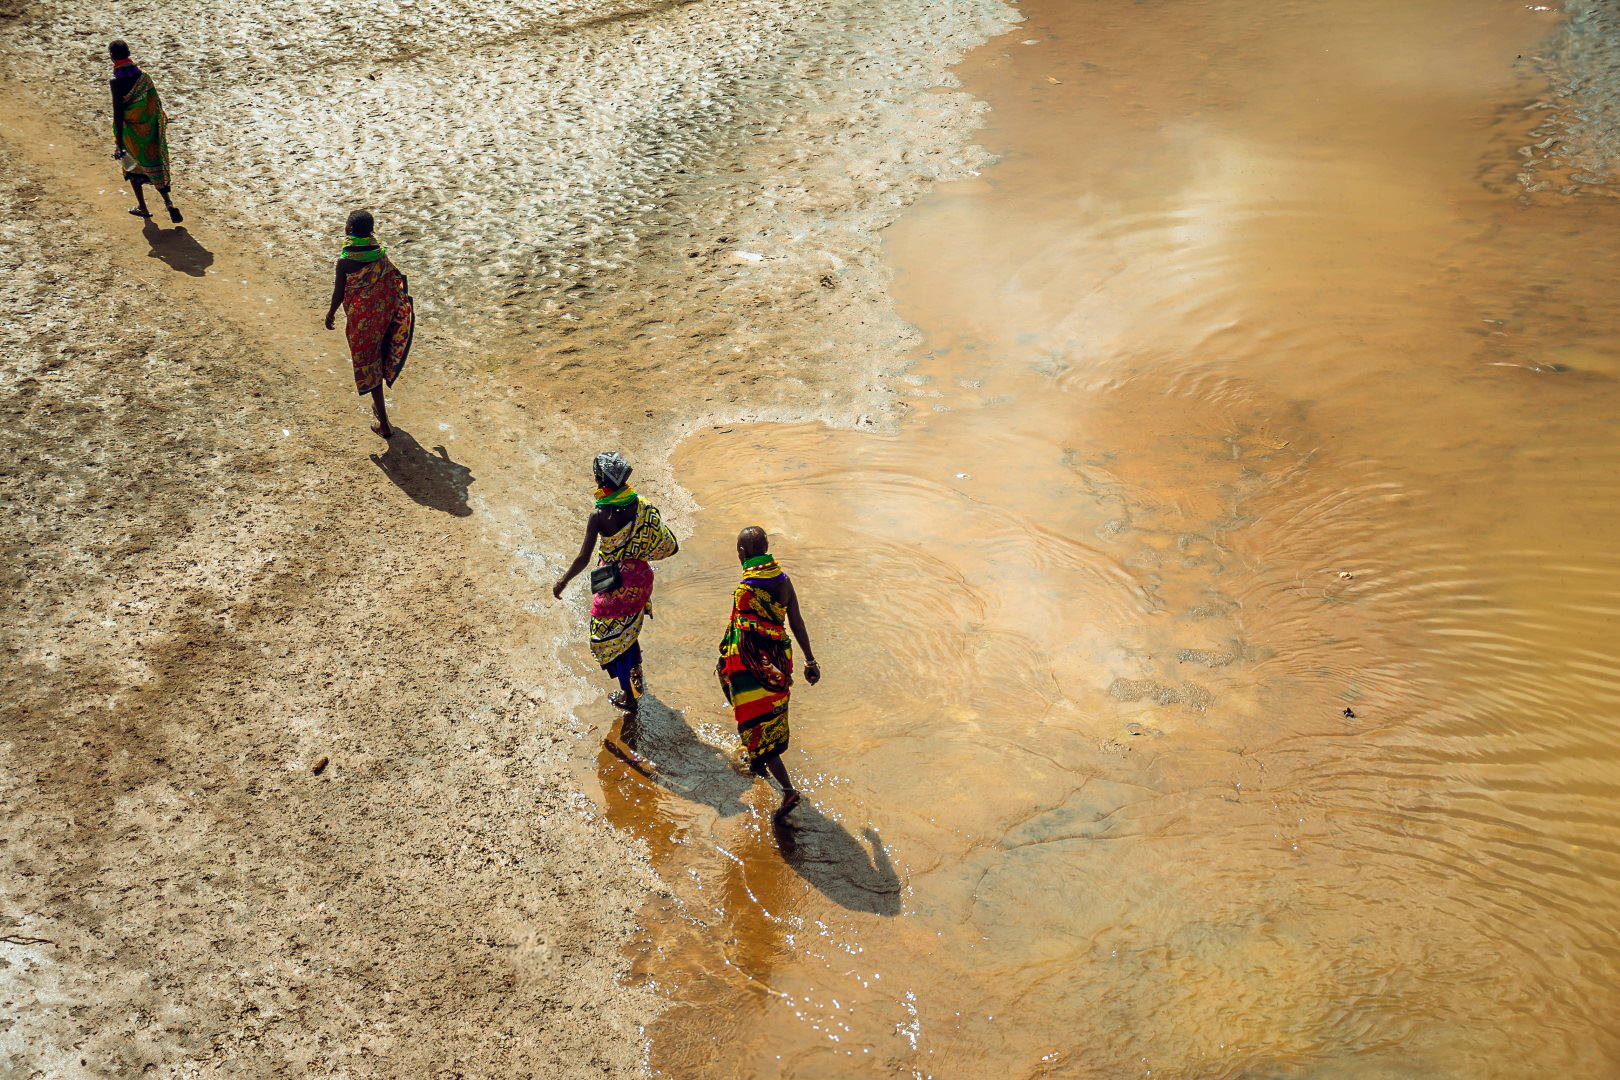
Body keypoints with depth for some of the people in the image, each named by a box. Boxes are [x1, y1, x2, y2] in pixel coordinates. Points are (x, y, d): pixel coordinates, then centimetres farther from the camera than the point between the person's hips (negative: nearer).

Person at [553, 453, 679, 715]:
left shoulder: (599, 516, -25)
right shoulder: (640, 504, -10)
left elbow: (583, 559, -24)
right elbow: (669, 547, 0)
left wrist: (562, 582, -9)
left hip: (615, 583, -6)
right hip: (640, 578, 6)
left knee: (611, 636, 14)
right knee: (628, 628, 30)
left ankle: (629, 697, 23)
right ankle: (637, 680, 45)